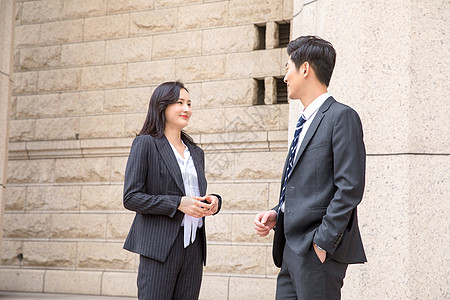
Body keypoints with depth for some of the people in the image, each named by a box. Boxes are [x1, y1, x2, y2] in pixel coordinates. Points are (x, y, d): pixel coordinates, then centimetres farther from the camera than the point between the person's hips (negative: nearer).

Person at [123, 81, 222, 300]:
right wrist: (178, 203, -15)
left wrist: (213, 202, 3)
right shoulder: (146, 144, 1)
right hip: (160, 247, -6)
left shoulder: (196, 152, 21)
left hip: (193, 248, 6)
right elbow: (131, 198, -7)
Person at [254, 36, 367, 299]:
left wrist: (323, 241, -18)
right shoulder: (306, 123, 21)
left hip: (318, 251, -9)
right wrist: (278, 214, 8)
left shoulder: (341, 116, -8)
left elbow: (349, 187, -15)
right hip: (292, 249, 9)